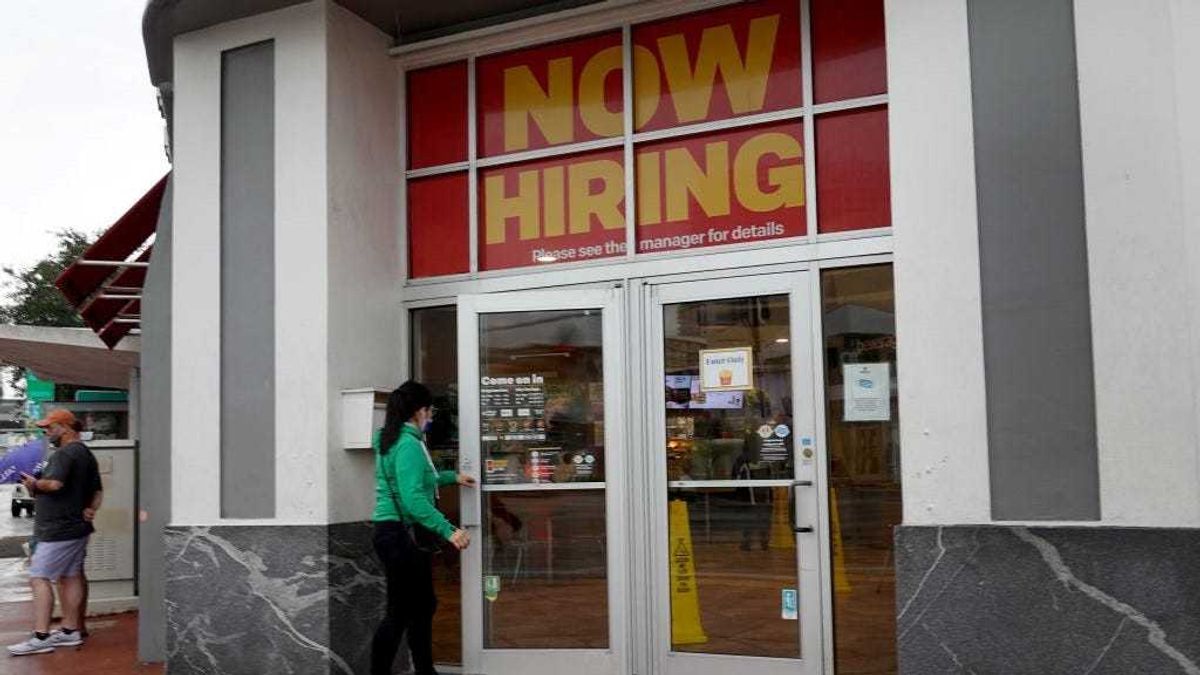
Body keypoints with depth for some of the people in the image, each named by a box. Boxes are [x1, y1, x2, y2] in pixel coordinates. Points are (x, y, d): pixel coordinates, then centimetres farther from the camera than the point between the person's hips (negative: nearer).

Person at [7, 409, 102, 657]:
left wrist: (34, 483, -11)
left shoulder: (64, 453, -15)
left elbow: (54, 483, -29)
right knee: (70, 577, 14)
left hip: (58, 529, -10)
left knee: (39, 578, -8)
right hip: (78, 527, 10)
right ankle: (70, 631, 19)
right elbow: (97, 491, 22)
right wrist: (90, 510, 10)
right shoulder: (87, 454, 17)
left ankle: (40, 637, -10)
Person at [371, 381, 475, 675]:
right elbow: (414, 499, -29)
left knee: (423, 606, 17)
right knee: (400, 613, -4)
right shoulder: (409, 445, -19)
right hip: (401, 535, -11)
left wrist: (452, 477, 36)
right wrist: (448, 530, -31)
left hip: (402, 534, 11)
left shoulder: (394, 440, 13)